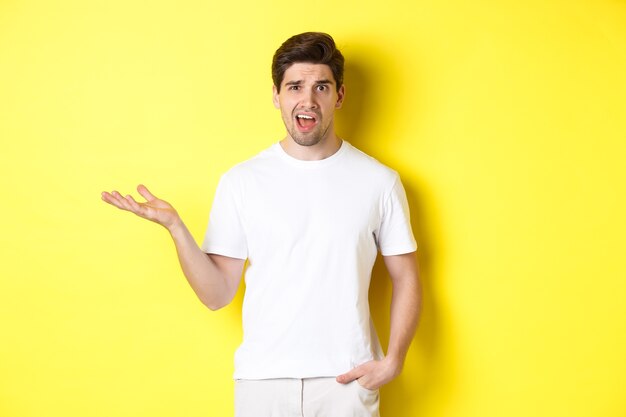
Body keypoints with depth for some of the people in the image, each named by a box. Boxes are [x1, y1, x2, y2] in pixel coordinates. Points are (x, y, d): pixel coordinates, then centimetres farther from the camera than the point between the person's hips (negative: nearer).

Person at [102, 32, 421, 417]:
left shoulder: (379, 181, -2)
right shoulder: (241, 182, -2)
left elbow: (406, 278, 5)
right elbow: (217, 294, -2)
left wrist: (393, 360, -7)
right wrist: (175, 226, -15)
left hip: (347, 380, 0)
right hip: (263, 378, 0)